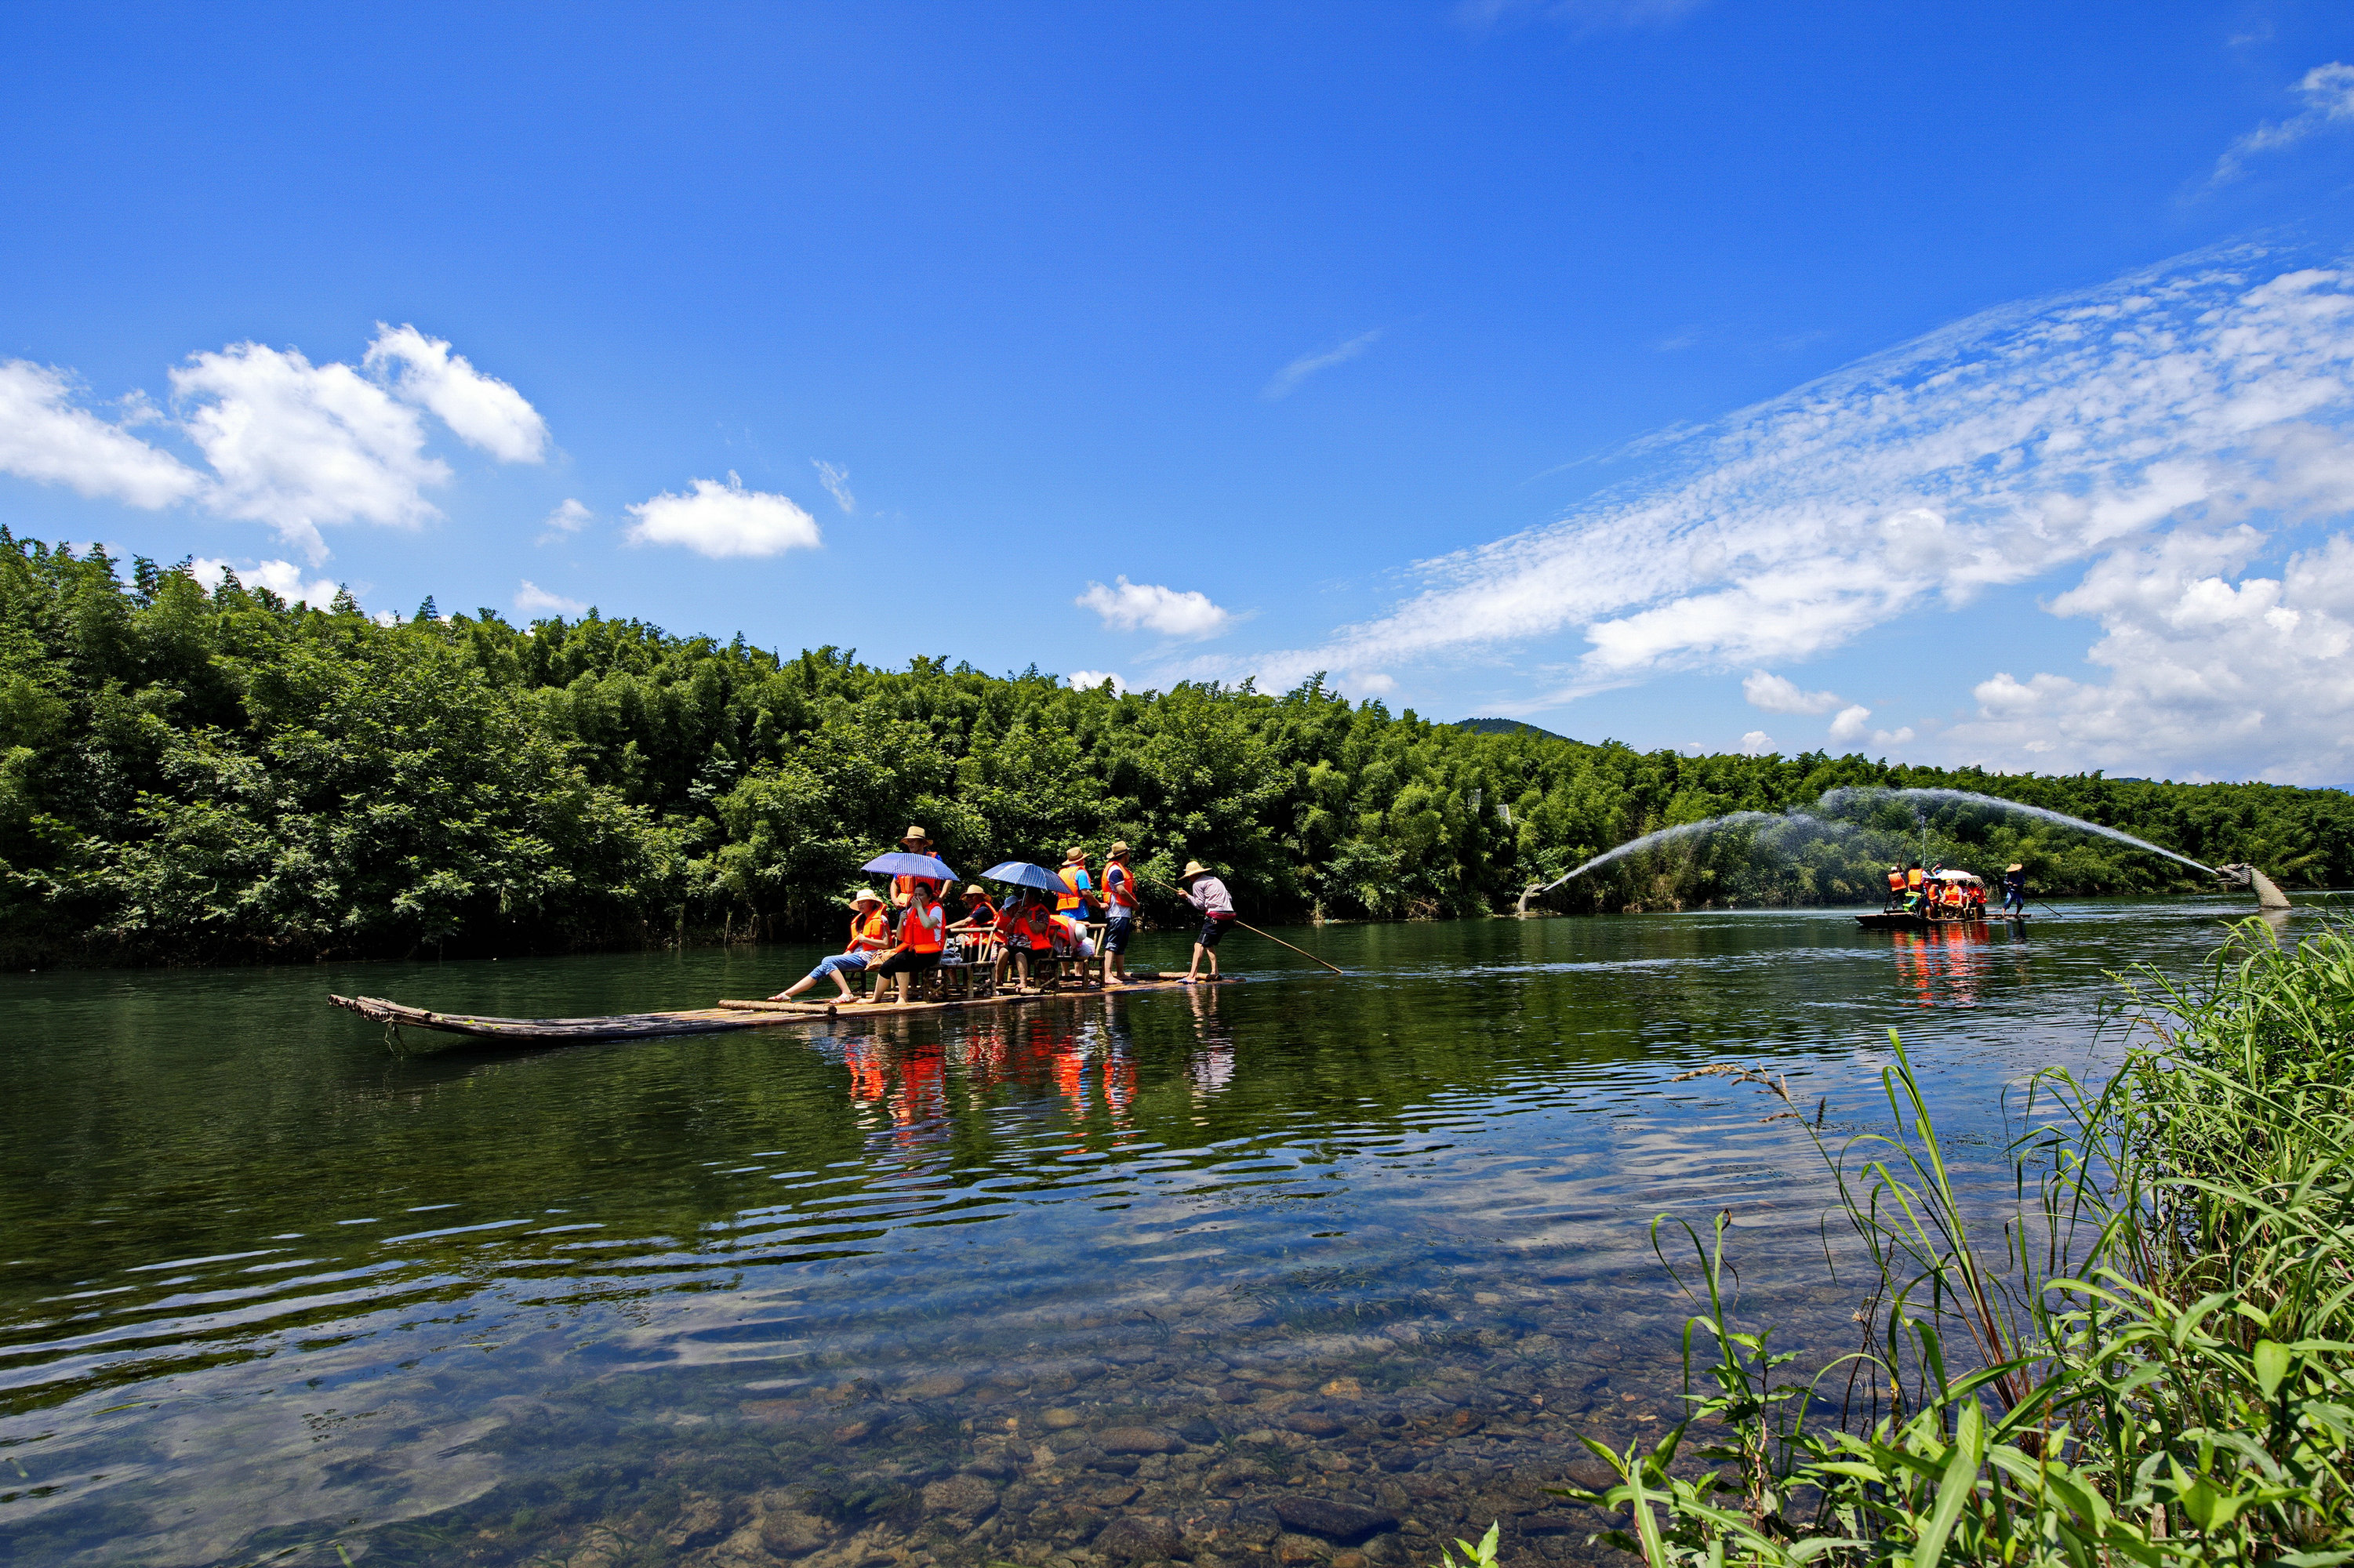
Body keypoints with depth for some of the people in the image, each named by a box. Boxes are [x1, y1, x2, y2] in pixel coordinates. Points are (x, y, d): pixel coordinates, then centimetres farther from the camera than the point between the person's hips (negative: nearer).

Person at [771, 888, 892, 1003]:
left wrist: (864, 939, -11)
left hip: (868, 956, -8)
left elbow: (886, 944, -11)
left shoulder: (880, 919, -1)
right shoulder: (858, 921, 24)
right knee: (821, 970, -5)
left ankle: (847, 994, -31)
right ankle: (786, 994, -6)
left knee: (827, 962, -24)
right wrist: (843, 956, 5)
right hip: (857, 955, 8)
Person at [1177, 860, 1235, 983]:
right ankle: (1215, 972, 14)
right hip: (1229, 916, 9)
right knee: (1209, 944, 21)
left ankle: (1192, 976, -24)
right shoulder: (1215, 880, 26)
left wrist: (1187, 896, 6)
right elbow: (1230, 898, 24)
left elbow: (1200, 905, -3)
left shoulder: (1197, 884, 1)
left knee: (1200, 945, -13)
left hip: (1215, 917, -9)